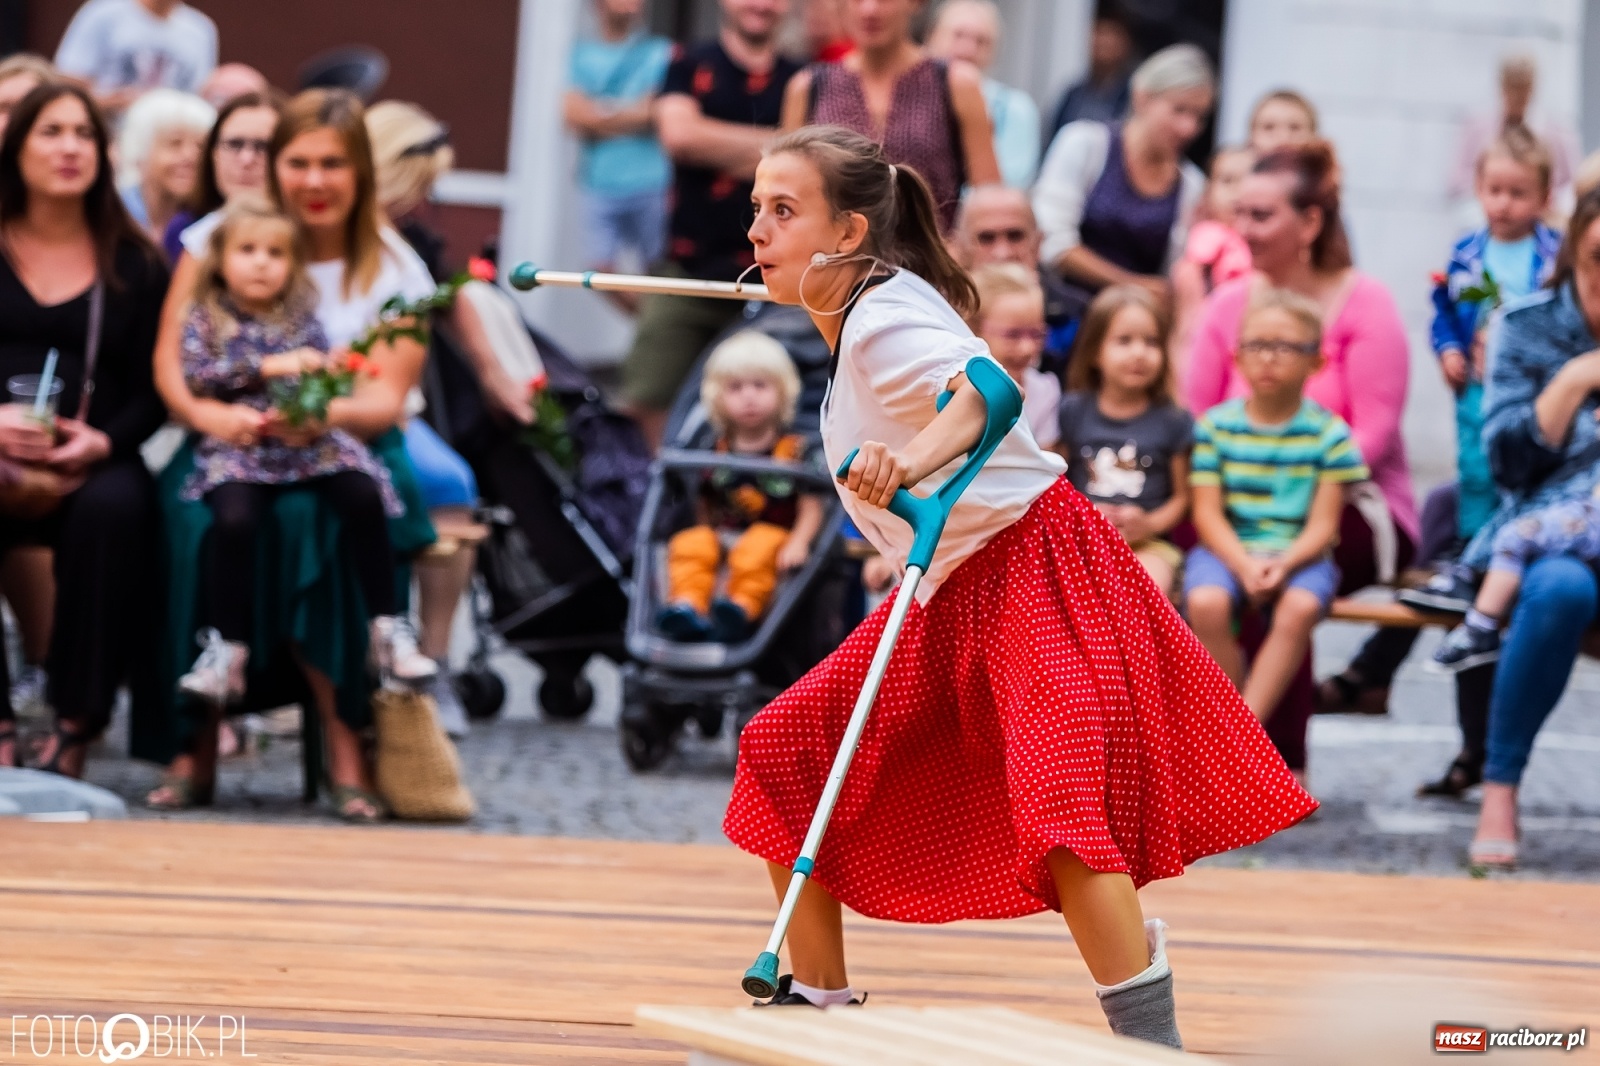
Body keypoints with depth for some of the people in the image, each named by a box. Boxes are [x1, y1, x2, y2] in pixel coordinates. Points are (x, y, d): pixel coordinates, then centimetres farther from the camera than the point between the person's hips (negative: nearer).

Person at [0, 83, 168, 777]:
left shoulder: (135, 265, 14)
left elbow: (152, 391, 8)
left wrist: (100, 443, -12)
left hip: (92, 464, 0)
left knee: (115, 507, -36)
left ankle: (76, 722, -26)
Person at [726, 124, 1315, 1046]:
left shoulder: (881, 320, -20)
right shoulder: (853, 319, 7)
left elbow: (984, 388, -39)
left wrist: (912, 461, -57)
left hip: (1032, 566, -10)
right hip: (950, 590, 10)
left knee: (1058, 797, -27)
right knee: (783, 754, 7)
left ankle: (1152, 1045, -30)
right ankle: (816, 1002, 19)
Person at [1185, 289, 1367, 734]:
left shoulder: (1329, 433, 0)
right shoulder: (1216, 425, 3)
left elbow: (1323, 524, -4)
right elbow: (1208, 513, -2)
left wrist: (1283, 564, -23)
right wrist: (1244, 565, -20)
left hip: (1299, 555, -1)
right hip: (1229, 548, 1)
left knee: (1299, 607, -34)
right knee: (1205, 602, -32)